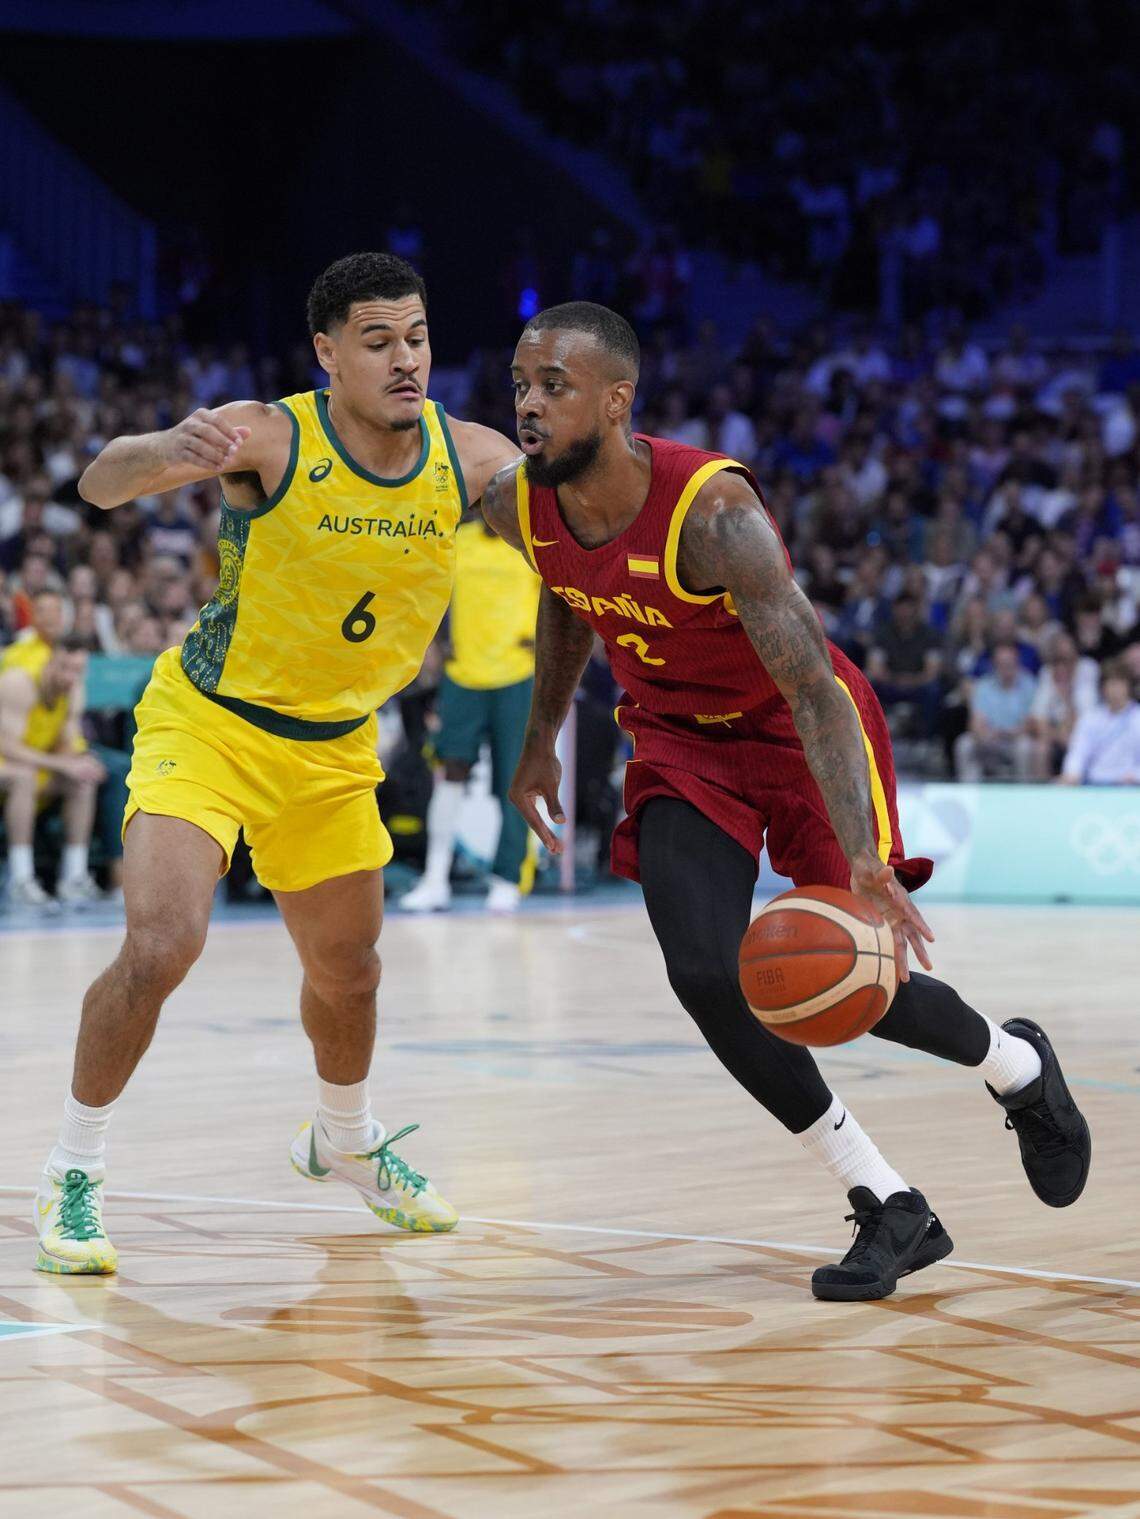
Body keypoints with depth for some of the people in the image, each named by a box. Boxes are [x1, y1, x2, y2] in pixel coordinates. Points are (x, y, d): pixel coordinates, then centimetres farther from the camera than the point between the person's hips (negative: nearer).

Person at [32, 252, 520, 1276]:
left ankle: (344, 1143, 48)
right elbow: (101, 485, -35)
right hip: (207, 724, -5)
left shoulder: (472, 460, -11)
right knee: (161, 948, -23)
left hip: (335, 749, 5)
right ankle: (71, 1178, -5)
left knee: (348, 973, 18)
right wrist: (167, 455, -59)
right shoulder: (271, 437, -24)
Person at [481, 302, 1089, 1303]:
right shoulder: (518, 507, -15)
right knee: (707, 975, -16)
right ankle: (891, 1212, -2)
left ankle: (1018, 1068, 31)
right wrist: (542, 740, 19)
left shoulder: (712, 509, -34)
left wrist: (864, 857, -49)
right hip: (682, 741, 5)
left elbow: (814, 688, -39)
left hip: (798, 731, -5)